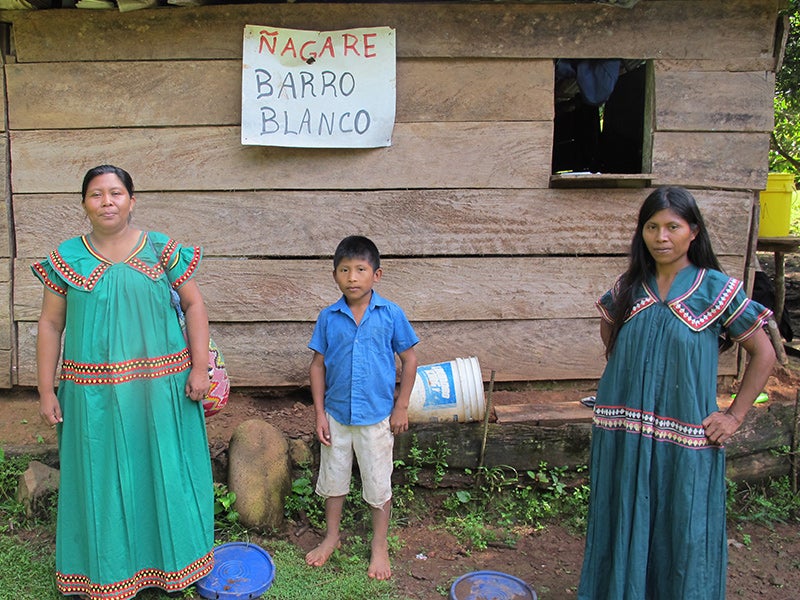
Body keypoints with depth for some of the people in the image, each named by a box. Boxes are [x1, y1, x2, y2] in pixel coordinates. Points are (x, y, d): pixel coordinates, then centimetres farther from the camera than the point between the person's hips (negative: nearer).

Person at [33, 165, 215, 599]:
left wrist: (200, 367, -7)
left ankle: (172, 562, 31)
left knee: (166, 472, 10)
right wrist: (45, 391, 1)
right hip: (94, 395, 1)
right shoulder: (67, 259, 3)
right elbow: (50, 325, 5)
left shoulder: (162, 251, 1)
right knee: (101, 479, 9)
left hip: (162, 387, 0)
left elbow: (194, 305, 2)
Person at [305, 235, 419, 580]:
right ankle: (331, 537, 40)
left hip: (377, 416, -2)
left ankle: (379, 546, 32)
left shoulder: (391, 314, -11)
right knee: (333, 478, 18)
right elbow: (317, 365, 0)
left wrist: (401, 407, -4)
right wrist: (320, 413, -2)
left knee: (379, 484, 12)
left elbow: (409, 360, -3)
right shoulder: (329, 317, -6)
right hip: (337, 415, 2)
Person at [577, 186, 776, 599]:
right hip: (623, 434, 4)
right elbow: (608, 329, 24)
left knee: (682, 531, 8)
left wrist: (735, 416, -5)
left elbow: (763, 354, 0)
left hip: (684, 439, -3)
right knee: (623, 526, 14)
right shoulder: (629, 287, 4)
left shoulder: (717, 289, -6)